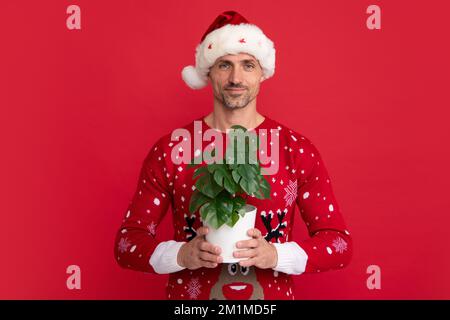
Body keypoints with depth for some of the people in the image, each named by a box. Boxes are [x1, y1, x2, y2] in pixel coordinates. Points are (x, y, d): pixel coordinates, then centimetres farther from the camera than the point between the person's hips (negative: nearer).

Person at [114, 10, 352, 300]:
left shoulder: (298, 150, -8)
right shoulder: (169, 150, -9)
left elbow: (340, 243, -7)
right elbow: (127, 242, -6)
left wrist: (275, 255, -24)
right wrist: (182, 254, -25)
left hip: (274, 295, 1)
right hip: (189, 297, 0)